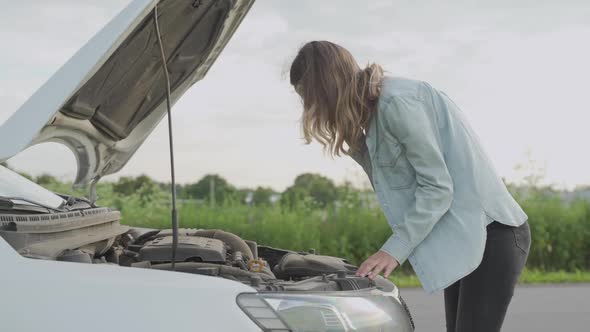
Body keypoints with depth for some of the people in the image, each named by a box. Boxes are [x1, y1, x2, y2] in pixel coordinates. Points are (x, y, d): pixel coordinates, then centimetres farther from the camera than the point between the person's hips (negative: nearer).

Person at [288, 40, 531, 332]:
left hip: (490, 234, -10)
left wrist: (395, 249, -19)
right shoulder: (375, 110, 12)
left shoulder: (397, 101, -19)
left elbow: (437, 187, -19)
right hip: (462, 238, 10)